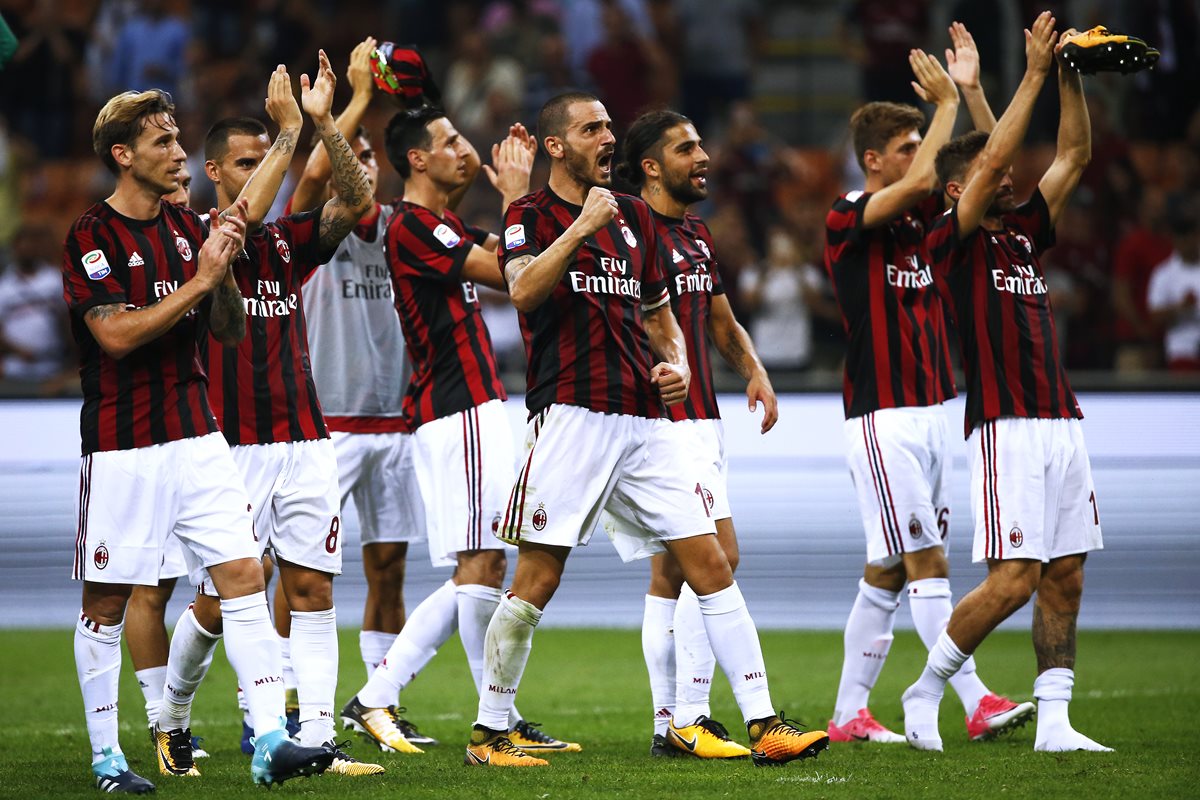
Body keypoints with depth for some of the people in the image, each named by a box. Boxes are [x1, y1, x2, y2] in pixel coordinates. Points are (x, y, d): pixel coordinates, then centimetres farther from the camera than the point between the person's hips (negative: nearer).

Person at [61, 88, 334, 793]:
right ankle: (106, 756, 14)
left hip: (197, 437, 5)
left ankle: (270, 742, -9)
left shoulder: (189, 228, 11)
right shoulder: (93, 237, -8)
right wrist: (199, 280, -18)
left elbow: (233, 330, 13)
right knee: (107, 604, 3)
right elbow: (117, 334, -18)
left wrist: (225, 271, -5)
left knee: (245, 577, -5)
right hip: (122, 448, -5)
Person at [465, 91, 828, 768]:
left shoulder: (634, 216, 19)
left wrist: (676, 364, 7)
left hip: (646, 420, 5)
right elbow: (524, 290, -17)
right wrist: (582, 225, -18)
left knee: (711, 564, -2)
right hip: (572, 414, -5)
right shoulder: (531, 216, 3)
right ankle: (490, 734, 6)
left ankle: (764, 725, -3)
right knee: (537, 582, -6)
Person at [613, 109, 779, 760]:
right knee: (718, 557, -15)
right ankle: (690, 719, -14)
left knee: (671, 573, 9)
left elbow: (722, 322, 23)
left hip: (701, 420, 9)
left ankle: (669, 723, 11)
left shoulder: (698, 236, 18)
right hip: (663, 421, -9)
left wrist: (755, 371, 9)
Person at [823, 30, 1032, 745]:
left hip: (933, 409, 8)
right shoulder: (848, 220, -9)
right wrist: (947, 103, -13)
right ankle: (977, 705, -14)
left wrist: (972, 88, 2)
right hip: (884, 417, -8)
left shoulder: (925, 214, 13)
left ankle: (850, 714, 11)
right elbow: (919, 181, -24)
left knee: (887, 570, 8)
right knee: (927, 562, -10)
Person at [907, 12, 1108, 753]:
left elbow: (1075, 155, 17)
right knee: (1013, 580, -11)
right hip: (1007, 427, -7)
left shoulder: (1025, 232, 17)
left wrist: (1072, 75, 6)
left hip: (1061, 423, 7)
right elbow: (990, 157, -13)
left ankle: (1054, 721, 6)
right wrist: (1036, 72, -11)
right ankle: (927, 688, 4)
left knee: (1065, 579, 4)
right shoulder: (953, 240, -2)